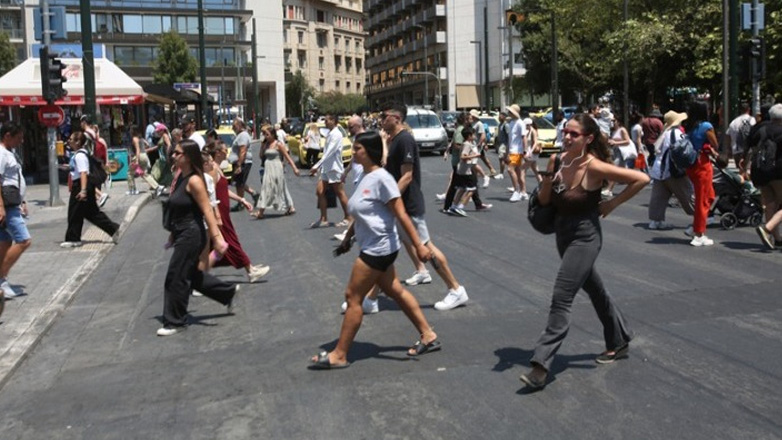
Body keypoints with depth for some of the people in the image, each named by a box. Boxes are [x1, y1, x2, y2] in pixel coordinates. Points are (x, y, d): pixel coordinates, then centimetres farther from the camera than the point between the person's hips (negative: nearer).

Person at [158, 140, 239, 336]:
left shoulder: (194, 181, -18)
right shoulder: (180, 176, 8)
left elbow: (207, 210, -22)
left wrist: (216, 236, -26)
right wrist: (173, 233, 21)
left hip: (191, 235, -10)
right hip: (182, 234, 10)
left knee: (176, 277, -2)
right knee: (191, 274, 19)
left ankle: (175, 322, 12)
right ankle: (228, 292, 34)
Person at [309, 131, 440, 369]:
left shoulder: (381, 178, -18)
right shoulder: (364, 177, 9)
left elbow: (401, 215, -19)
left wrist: (419, 245, -18)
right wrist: (347, 239, 25)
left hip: (379, 249, -10)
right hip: (374, 248, 10)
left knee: (353, 296, -3)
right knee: (395, 291, 17)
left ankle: (339, 355, 8)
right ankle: (428, 336, 28)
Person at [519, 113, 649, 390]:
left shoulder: (594, 167, -20)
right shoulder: (560, 160, -2)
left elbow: (641, 179, -17)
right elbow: (544, 200, 1)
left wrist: (613, 203, -13)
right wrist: (550, 173, -14)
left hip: (585, 236, -8)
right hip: (563, 233, 8)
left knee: (561, 298, -13)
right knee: (595, 290, 23)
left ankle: (541, 367, -10)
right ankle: (619, 342, 44)